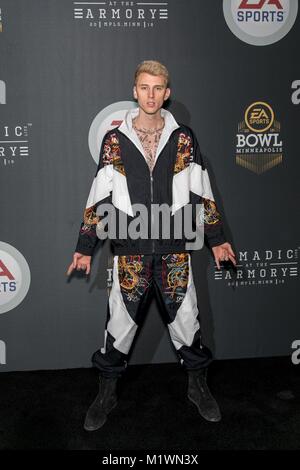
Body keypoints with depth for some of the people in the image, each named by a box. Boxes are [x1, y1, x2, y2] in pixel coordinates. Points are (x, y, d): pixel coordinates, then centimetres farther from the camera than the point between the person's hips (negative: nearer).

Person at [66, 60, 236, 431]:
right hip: (130, 249, 0)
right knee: (120, 320, 5)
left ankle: (197, 385, 30)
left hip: (174, 247, 1)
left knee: (185, 317, 8)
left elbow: (201, 192, 8)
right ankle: (107, 393, 24)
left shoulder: (183, 138, 3)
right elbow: (99, 196, 3)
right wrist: (85, 247, 2)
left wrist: (216, 239, 8)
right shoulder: (114, 140, 1)